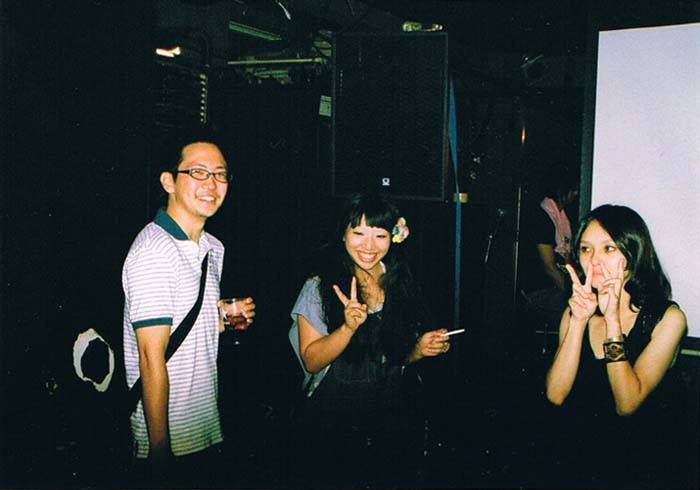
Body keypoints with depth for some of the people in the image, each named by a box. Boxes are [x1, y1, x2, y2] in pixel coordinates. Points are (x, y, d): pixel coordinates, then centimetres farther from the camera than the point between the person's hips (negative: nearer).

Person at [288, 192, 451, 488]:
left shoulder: (401, 285, 3)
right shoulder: (320, 287, -9)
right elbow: (311, 361, -13)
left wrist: (420, 350, -7)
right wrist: (349, 326, -27)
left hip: (392, 425, 3)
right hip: (333, 427, -3)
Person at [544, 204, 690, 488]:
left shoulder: (667, 318, -8)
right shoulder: (575, 311, 3)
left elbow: (627, 405, -17)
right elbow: (556, 395, -9)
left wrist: (612, 319, -22)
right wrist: (579, 321, -17)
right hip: (576, 458, 3)